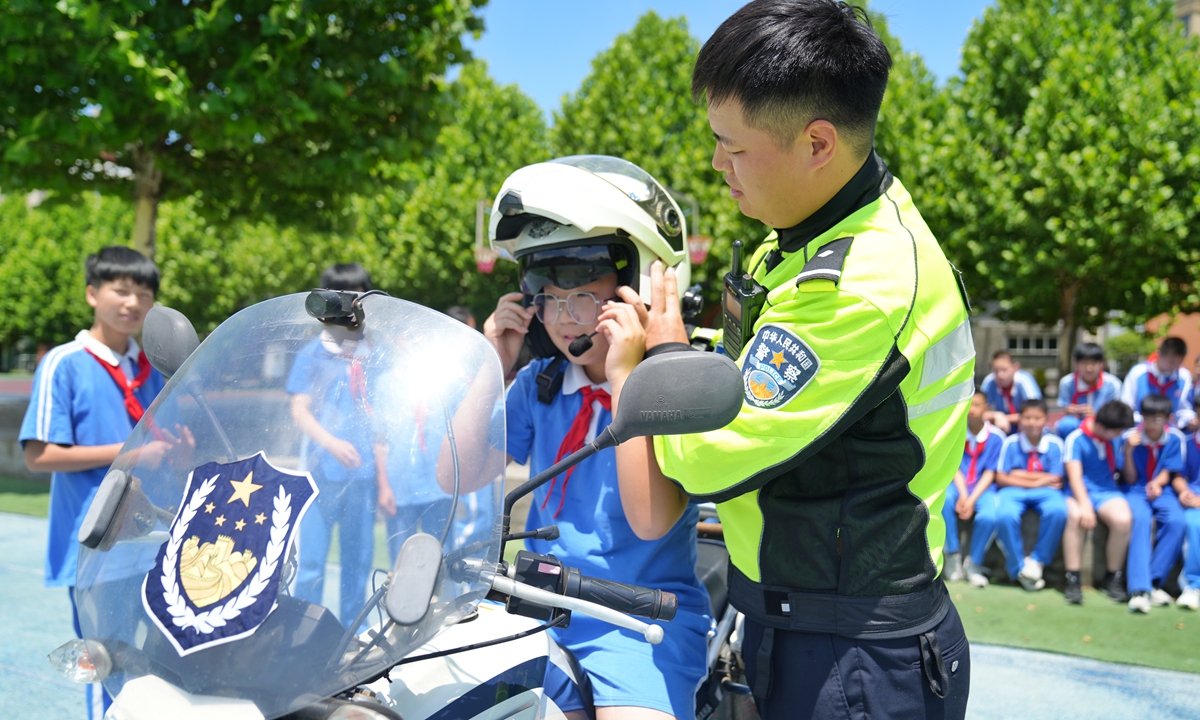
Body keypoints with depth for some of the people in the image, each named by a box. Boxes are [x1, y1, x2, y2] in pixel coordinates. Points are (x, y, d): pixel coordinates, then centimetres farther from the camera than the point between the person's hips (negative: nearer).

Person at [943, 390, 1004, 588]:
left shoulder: (996, 437, -3)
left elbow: (990, 473, -4)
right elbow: (954, 467, 0)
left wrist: (972, 499, -16)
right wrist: (962, 494, -16)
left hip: (983, 488, -1)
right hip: (958, 485, 1)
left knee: (988, 516, -34)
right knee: (943, 498, -35)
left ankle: (974, 564, -8)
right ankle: (952, 556, -19)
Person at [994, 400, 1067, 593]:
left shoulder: (1054, 443, -1)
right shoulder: (1011, 443, -1)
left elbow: (1055, 479, -3)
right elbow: (1001, 479, -4)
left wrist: (1021, 475, -6)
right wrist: (1039, 479, -9)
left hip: (1044, 491, 1)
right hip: (1014, 491, 0)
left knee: (1058, 511, -35)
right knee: (1005, 515, -35)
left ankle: (1037, 560, -11)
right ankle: (1019, 568, -12)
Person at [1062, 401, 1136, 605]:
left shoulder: (1119, 439, 3)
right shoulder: (1076, 438, -9)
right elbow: (1075, 475, -17)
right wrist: (1085, 505, -30)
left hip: (1107, 491, 3)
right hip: (1079, 491, -3)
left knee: (1123, 519, -30)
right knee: (1076, 516, -37)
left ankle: (1113, 579, -10)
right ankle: (1073, 580, -26)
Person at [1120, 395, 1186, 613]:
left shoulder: (1175, 438, -4)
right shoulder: (1131, 436, -7)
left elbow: (1168, 473, 2)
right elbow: (1130, 480, -4)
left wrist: (1157, 483, -21)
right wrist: (1129, 450, -19)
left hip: (1162, 491, 2)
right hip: (1136, 491, -2)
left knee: (1177, 522, -31)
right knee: (1140, 519, -35)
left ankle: (1154, 580, -21)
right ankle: (1139, 588, -39)